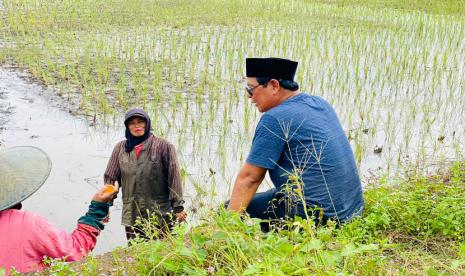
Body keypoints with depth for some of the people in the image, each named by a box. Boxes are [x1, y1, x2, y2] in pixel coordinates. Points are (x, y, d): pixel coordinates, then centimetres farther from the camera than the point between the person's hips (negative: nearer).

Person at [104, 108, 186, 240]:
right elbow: (110, 179, 12)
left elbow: (174, 177, -3)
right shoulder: (120, 148, 7)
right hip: (131, 216, 3)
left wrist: (178, 207, -5)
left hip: (160, 215, -2)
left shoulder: (163, 146, -1)